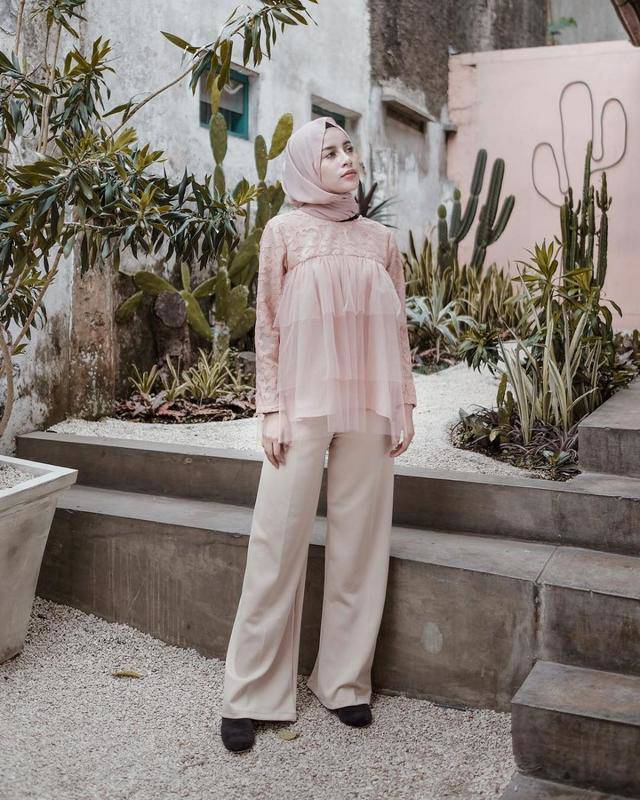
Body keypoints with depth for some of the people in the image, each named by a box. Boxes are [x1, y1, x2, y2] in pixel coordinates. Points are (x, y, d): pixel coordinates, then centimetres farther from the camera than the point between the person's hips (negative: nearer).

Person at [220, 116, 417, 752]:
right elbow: (268, 326, 0)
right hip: (304, 406, -3)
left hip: (368, 407, 3)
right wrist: (271, 408, -6)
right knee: (279, 542, -2)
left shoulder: (380, 239, 12)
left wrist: (404, 403, 7)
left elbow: (397, 328, 13)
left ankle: (344, 681, 19)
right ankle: (249, 695, 8)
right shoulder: (284, 232, 3)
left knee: (358, 542, 5)